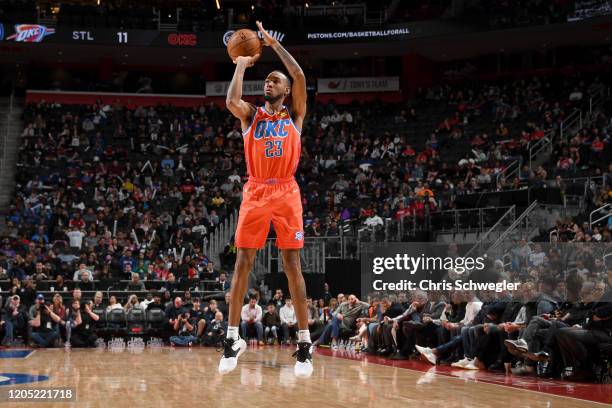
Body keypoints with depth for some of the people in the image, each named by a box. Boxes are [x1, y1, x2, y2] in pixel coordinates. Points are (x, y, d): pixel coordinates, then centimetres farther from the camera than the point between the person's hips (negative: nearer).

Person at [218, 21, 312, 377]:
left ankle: (304, 343, 0)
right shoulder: (251, 115, 13)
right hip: (256, 193, 1)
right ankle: (233, 338, 5)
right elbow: (231, 101, -10)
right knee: (243, 264, -2)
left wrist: (273, 43, 0)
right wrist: (242, 65, 1)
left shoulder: (294, 115, 11)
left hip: (286, 193, -1)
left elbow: (300, 76, -4)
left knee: (293, 265, -3)